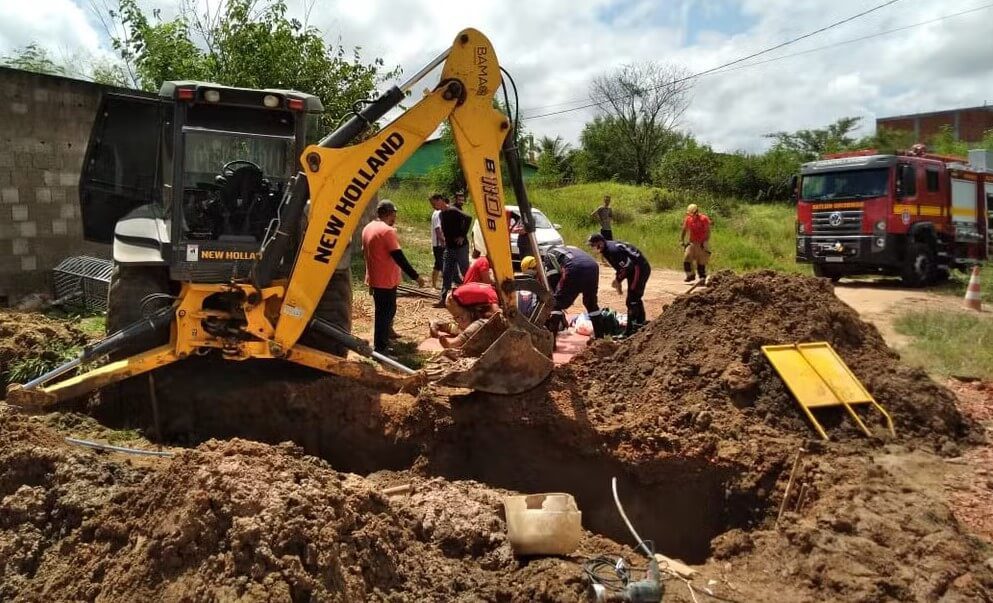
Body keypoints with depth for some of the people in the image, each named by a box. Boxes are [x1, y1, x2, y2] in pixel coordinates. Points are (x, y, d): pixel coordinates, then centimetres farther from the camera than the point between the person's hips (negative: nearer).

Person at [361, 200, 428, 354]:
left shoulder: (367, 228, 10)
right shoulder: (387, 231, -19)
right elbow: (399, 257, -22)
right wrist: (416, 276, -19)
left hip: (374, 279, 9)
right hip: (386, 281, -9)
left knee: (382, 312, 20)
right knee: (385, 313, -3)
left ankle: (380, 344, 30)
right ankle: (380, 348, 1)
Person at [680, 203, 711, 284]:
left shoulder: (704, 219, -12)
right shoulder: (688, 219, 0)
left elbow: (708, 232, -10)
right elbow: (684, 230, 12)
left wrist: (705, 242, -18)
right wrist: (682, 241, 7)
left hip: (701, 244, -4)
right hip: (692, 243, 4)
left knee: (701, 262, -2)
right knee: (686, 258, -8)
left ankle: (702, 278, 7)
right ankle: (690, 275, 7)